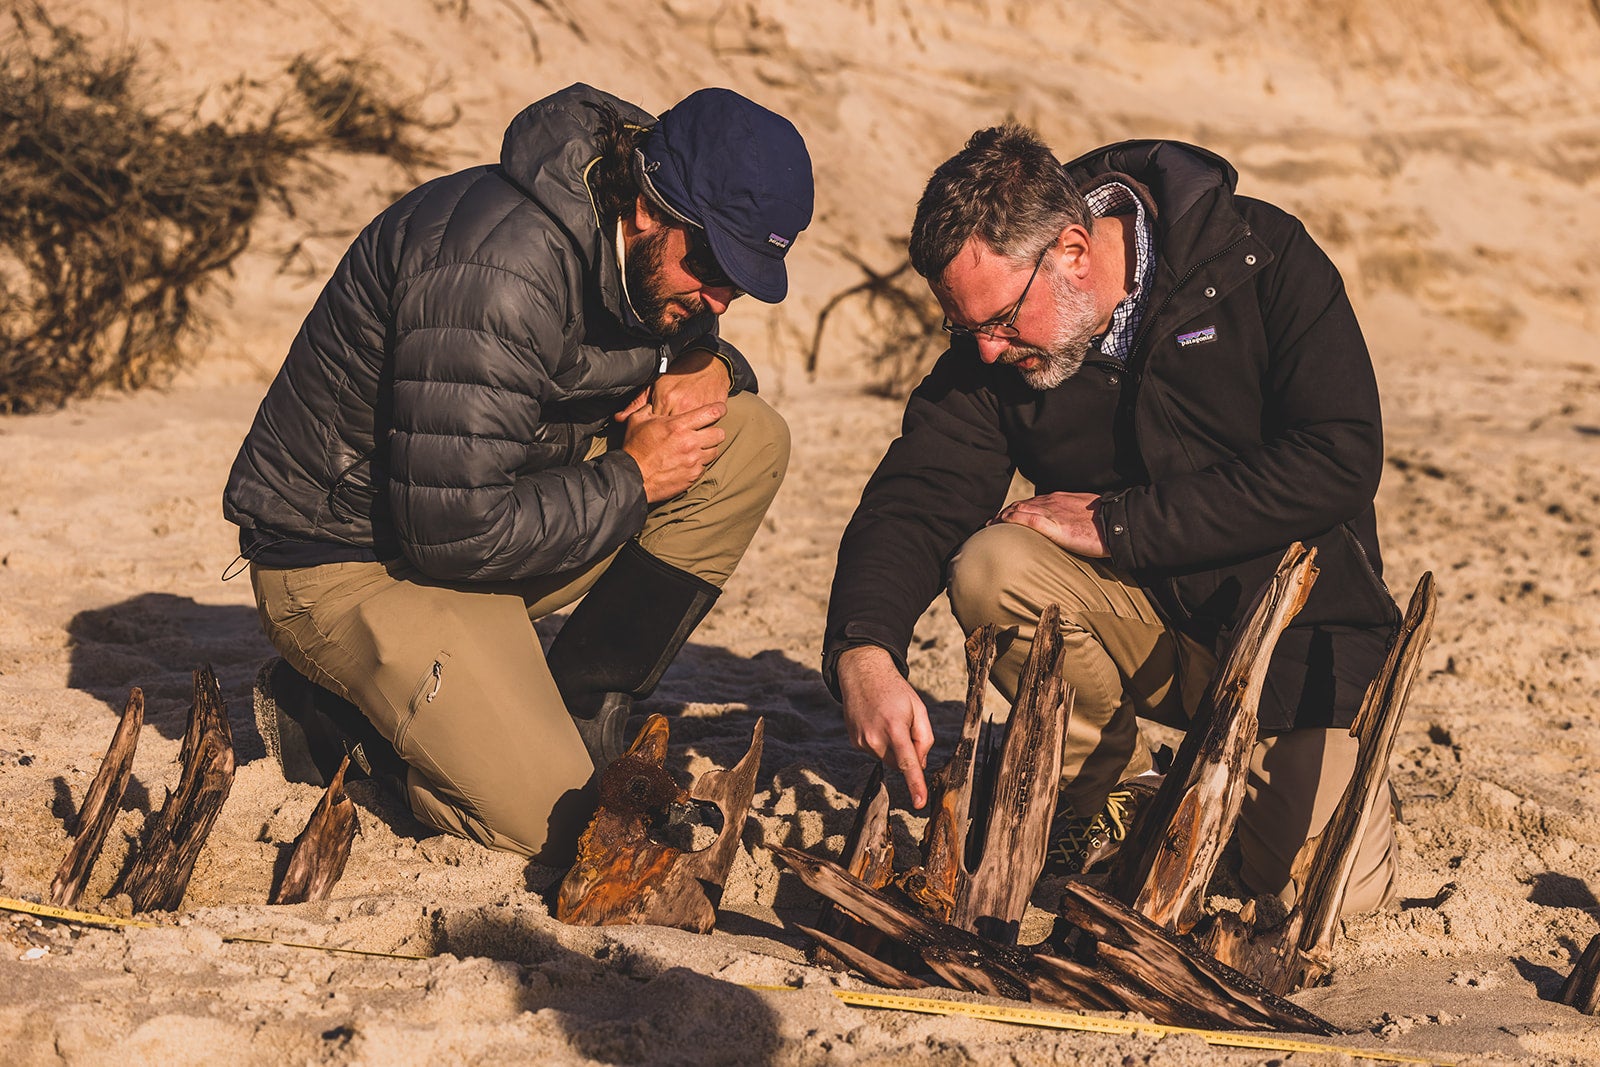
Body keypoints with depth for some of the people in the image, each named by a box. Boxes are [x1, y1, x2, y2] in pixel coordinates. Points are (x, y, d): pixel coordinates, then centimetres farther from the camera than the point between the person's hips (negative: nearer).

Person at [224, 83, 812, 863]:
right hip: (351, 556, -9)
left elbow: (695, 344, 20)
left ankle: (576, 713, -2)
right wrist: (632, 479, -20)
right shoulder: (497, 274, -31)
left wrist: (708, 368, -7)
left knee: (749, 440, -8)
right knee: (550, 819, -21)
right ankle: (334, 714, 5)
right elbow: (455, 532, -32)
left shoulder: (653, 258, -4)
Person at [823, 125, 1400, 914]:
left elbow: (1343, 460, -23)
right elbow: (913, 501, -13)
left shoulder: (1258, 258, -17)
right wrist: (864, 653, -35)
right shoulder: (990, 351, -7)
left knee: (1331, 887, -18)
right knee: (987, 567, -26)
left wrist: (1117, 524, -23)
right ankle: (1113, 789, -2)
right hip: (1140, 615, 3)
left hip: (1294, 619, -3)